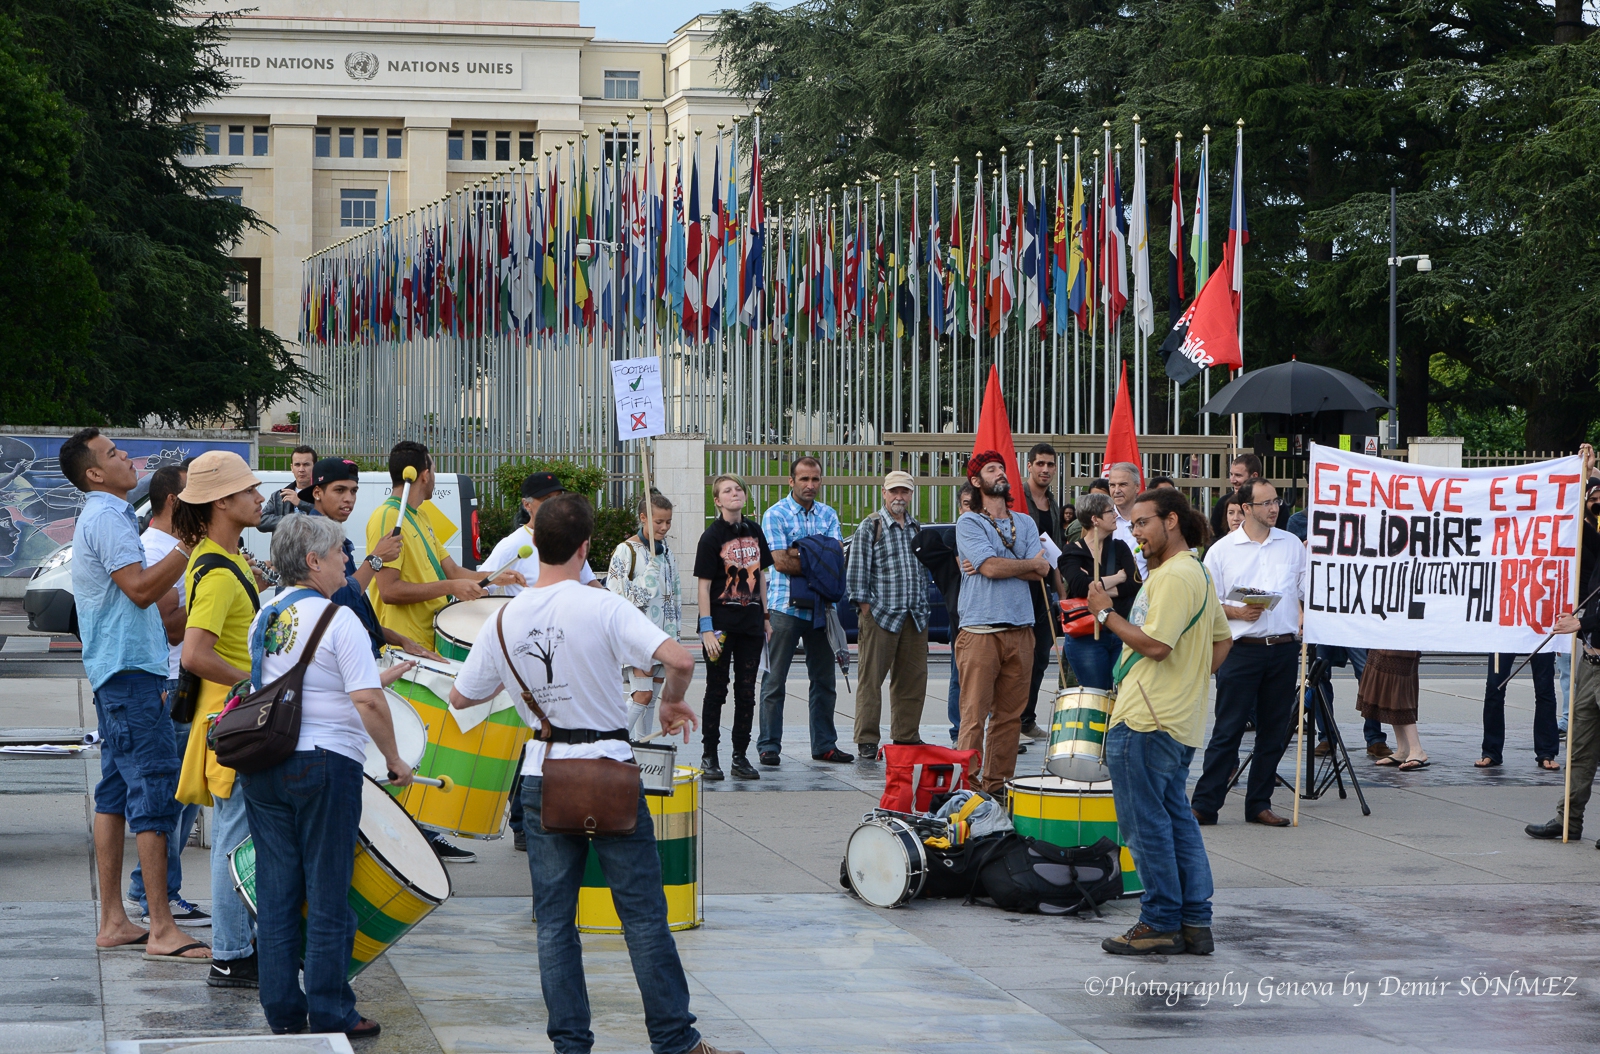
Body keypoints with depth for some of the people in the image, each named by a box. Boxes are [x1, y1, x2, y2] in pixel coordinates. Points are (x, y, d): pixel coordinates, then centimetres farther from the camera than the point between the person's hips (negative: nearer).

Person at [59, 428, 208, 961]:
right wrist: (188, 545, -22)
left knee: (118, 788, 10)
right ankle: (162, 929, -14)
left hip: (118, 670, 11)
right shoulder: (106, 518, -13)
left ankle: (113, 922, 13)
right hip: (128, 667, -11)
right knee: (156, 783, -12)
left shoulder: (106, 515, 20)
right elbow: (140, 589, -22)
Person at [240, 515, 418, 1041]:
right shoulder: (337, 619, -12)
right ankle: (329, 1013, 6)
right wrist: (395, 760, -5)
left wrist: (376, 677, 28)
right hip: (323, 763, -6)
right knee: (327, 893, 1)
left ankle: (282, 1008, 13)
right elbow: (367, 702, -18)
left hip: (263, 765, 7)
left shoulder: (266, 617, 10)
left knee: (276, 889, 10)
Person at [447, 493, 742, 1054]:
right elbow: (680, 659, -24)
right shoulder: (603, 607, -14)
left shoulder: (504, 621, -1)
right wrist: (672, 701, -4)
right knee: (644, 914, 3)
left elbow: (460, 697, 11)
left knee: (554, 920, 10)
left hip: (543, 776, 3)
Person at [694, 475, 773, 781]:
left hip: (751, 623, 5)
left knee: (746, 692, 7)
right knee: (717, 690, 1)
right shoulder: (712, 536, -8)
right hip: (721, 624, -5)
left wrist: (765, 617, 12)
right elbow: (703, 585, -10)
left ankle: (740, 756, 13)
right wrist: (707, 629, -16)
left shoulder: (754, 531, 8)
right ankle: (709, 756, 9)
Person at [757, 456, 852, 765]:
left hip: (821, 609, 5)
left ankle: (824, 745, 17)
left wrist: (801, 556, -15)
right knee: (774, 680, -3)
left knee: (824, 680, 9)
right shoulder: (775, 515, -2)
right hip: (785, 606, -5)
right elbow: (781, 562, -12)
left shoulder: (828, 515, 13)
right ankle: (769, 746, 2)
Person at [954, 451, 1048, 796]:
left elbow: (1042, 572, 3)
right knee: (974, 715, -8)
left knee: (1010, 715, 5)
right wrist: (1031, 563, 2)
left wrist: (1000, 566, -7)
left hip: (1020, 631, 5)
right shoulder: (969, 523, 2)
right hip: (980, 631, -5)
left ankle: (998, 784, 10)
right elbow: (991, 566, -12)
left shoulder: (1025, 523, 17)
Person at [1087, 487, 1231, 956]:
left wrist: (1107, 613, -13)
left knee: (1145, 822, -4)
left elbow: (1155, 644, -22)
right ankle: (1195, 922, 13)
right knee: (1177, 821, 12)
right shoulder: (1197, 573, 18)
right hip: (1180, 722, 11)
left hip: (1146, 722, -11)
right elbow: (1223, 640, 26)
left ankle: (1161, 924, -1)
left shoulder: (1174, 575, -16)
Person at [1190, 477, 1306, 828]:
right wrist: (1238, 612, -11)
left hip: (1284, 650, 3)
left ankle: (1259, 804, 15)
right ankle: (1205, 804, -2)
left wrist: (1305, 623, 3)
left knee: (1274, 731, 6)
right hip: (1242, 650, -3)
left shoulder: (1292, 545, 11)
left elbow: (1307, 591, 19)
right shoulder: (1222, 550, 2)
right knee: (1227, 730, -5)